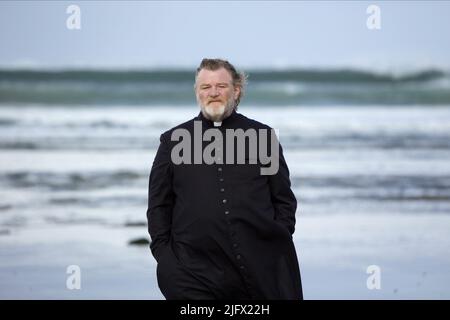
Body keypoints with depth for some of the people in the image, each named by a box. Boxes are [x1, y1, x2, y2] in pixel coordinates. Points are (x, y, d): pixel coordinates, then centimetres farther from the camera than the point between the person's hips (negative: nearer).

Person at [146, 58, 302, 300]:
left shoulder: (262, 135, 10)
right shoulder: (172, 140, 10)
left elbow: (284, 200, 11)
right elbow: (158, 205, 11)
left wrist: (279, 246, 1)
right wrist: (163, 255, 1)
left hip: (260, 266, 1)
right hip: (197, 270, 0)